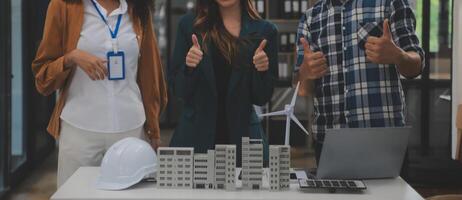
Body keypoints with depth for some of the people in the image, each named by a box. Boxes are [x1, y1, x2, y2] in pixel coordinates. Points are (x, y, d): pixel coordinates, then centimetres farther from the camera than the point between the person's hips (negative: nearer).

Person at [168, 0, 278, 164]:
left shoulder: (264, 31, 2)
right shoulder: (189, 25, 1)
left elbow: (261, 98, 5)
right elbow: (179, 91, 3)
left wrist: (261, 71, -14)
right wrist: (189, 67, -15)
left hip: (242, 136, 1)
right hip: (196, 137, 0)